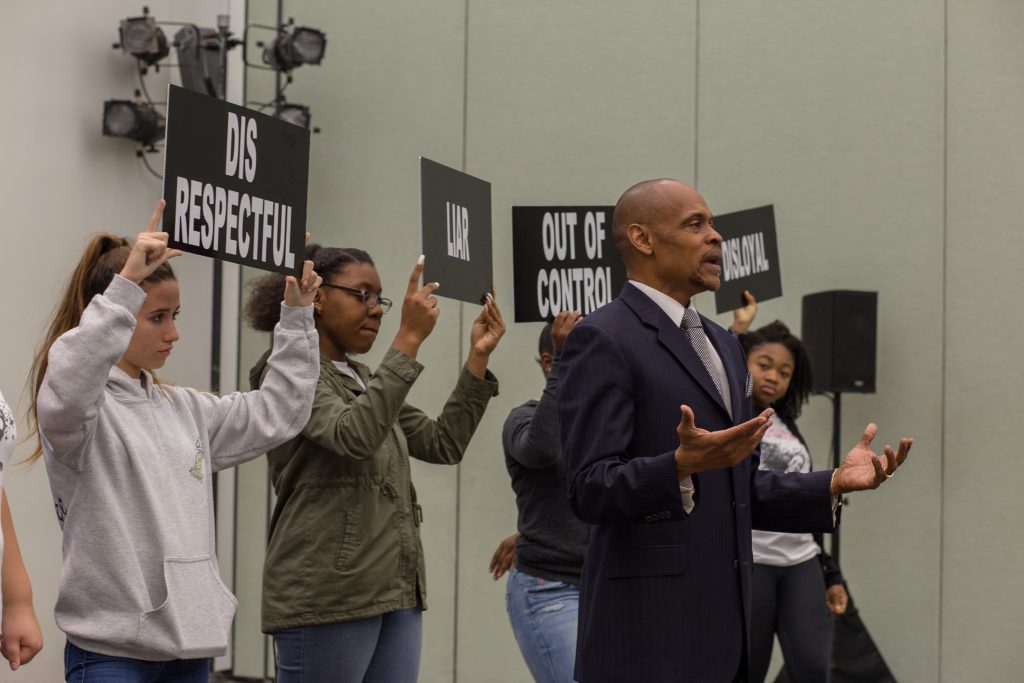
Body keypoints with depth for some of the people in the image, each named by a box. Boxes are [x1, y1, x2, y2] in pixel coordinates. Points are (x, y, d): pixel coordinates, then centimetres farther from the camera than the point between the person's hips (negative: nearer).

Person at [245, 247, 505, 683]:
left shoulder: (366, 381, 19)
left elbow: (443, 445, 15)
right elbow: (353, 436, -22)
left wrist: (478, 358, 7)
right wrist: (408, 340, -23)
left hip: (397, 594, 8)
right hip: (326, 596, -8)